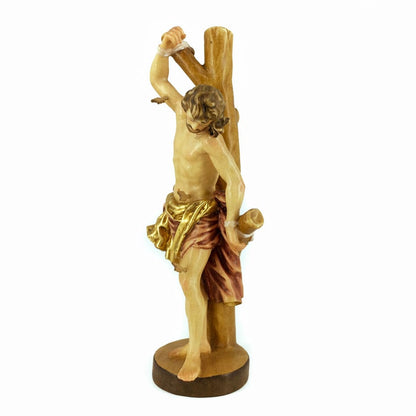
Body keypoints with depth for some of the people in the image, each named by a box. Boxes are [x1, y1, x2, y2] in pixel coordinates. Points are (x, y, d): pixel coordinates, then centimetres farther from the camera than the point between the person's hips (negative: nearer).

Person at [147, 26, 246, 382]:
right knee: (190, 278, 16)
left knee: (190, 282, -10)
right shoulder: (184, 112, -8)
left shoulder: (211, 140, -30)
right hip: (180, 206, 8)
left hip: (203, 212, -8)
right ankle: (201, 341, 31)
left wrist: (230, 225, -26)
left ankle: (194, 356, 6)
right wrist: (167, 47, -18)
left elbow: (237, 182, -34)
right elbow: (158, 80, 0)